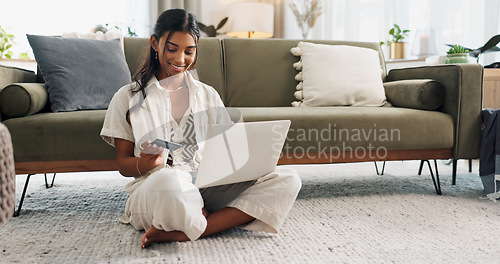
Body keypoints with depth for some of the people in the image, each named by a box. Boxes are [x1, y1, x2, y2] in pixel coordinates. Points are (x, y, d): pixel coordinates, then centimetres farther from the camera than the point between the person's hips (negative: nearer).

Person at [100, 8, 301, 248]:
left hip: (208, 187, 5)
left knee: (287, 179, -20)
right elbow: (123, 164, 9)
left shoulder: (208, 95, 19)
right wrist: (144, 164, -16)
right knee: (167, 180, -43)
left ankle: (180, 233, -25)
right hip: (152, 190, -4)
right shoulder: (128, 98, 11)